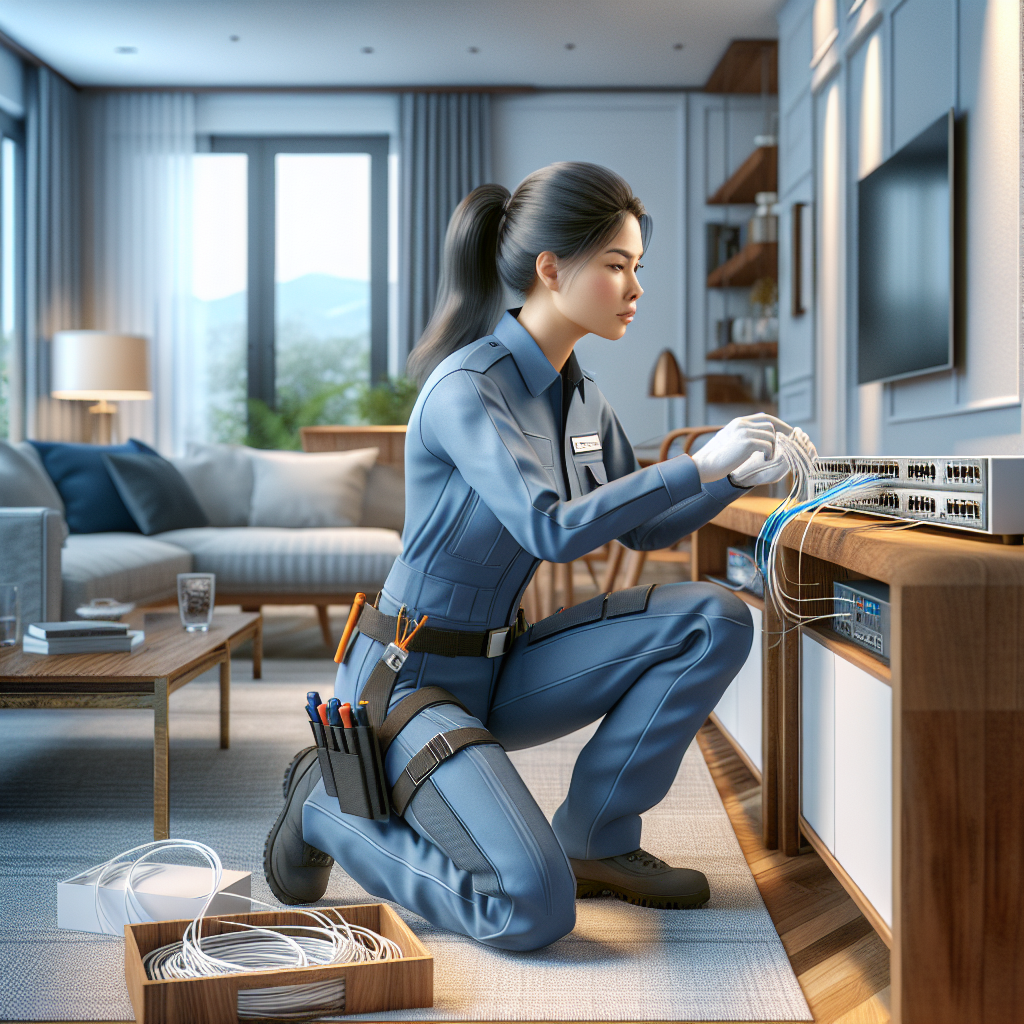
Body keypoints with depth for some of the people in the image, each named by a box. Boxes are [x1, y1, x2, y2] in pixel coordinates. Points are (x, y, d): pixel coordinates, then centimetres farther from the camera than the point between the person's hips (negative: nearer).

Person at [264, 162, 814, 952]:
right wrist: (700, 464, -28)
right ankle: (329, 804, 2)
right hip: (408, 680, -8)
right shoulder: (466, 389, -21)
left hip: (498, 669, 8)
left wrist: (739, 478, -1)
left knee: (716, 621, -7)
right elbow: (552, 531, -33)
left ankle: (596, 841, 4)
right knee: (535, 909, -23)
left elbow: (641, 529, 14)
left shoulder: (579, 395, 5)